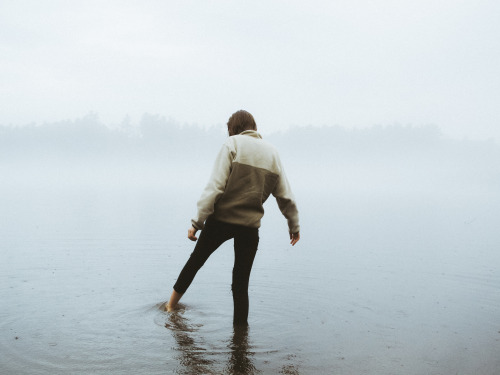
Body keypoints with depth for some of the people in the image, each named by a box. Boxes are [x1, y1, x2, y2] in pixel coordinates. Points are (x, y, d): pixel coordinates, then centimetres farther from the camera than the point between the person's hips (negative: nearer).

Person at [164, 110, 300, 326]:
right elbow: (285, 196, 13)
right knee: (241, 284, 9)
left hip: (221, 219, -2)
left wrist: (198, 221, -12)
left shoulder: (233, 143, -3)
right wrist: (294, 225, 26)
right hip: (250, 225, 2)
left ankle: (171, 305, 37)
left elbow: (215, 186, -13)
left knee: (196, 260, 21)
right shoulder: (272, 152, 10)